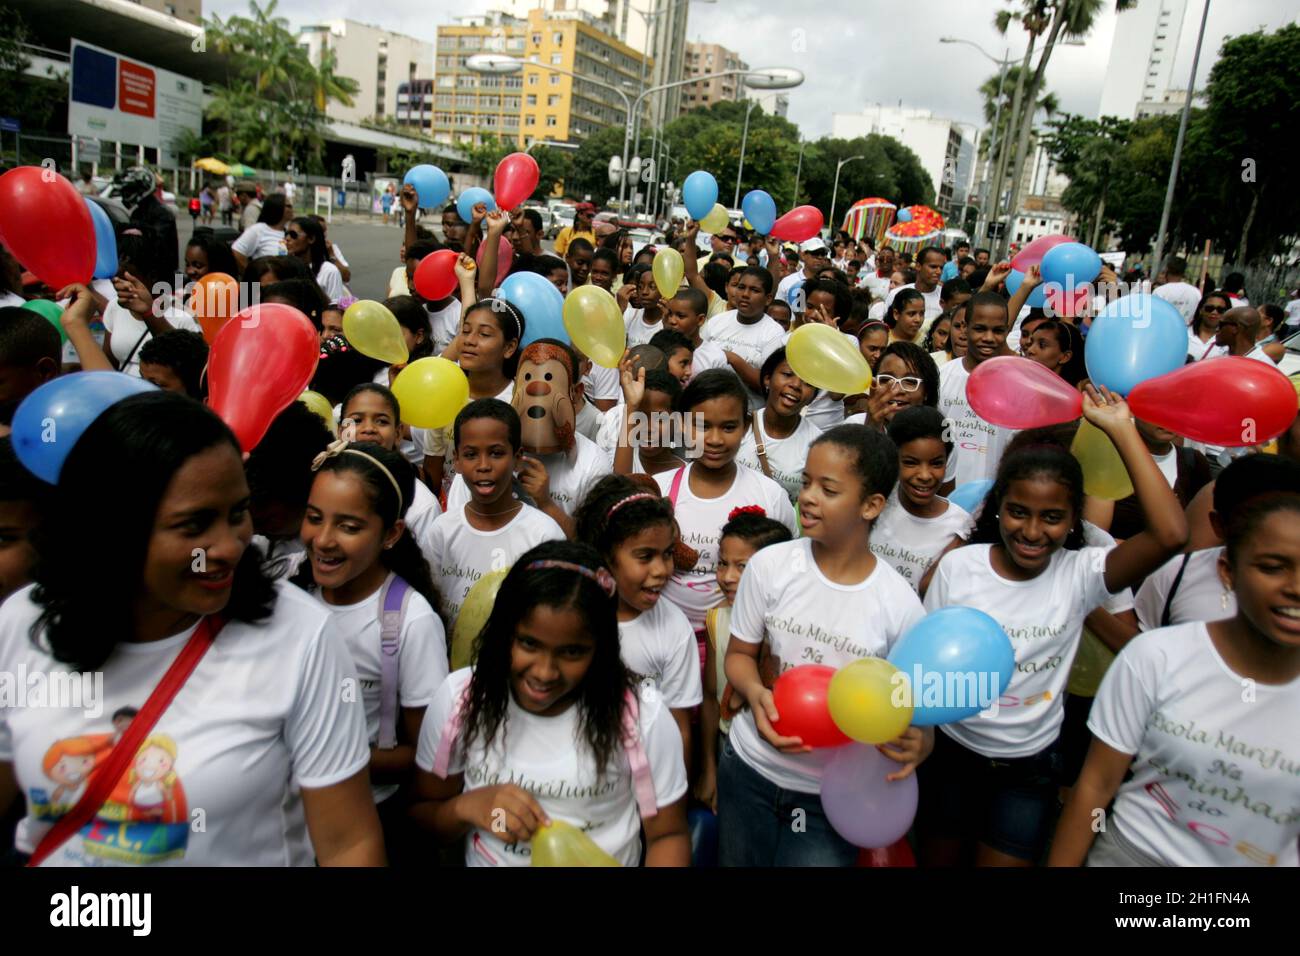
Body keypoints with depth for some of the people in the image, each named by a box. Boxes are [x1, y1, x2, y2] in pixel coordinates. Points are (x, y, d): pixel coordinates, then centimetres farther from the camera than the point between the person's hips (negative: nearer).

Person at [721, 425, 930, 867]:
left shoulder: (899, 603, -14)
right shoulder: (769, 565, -12)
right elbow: (740, 653, 0)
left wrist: (920, 742, -26)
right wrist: (755, 694, -21)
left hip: (833, 793, -1)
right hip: (749, 767, 2)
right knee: (735, 859, 17)